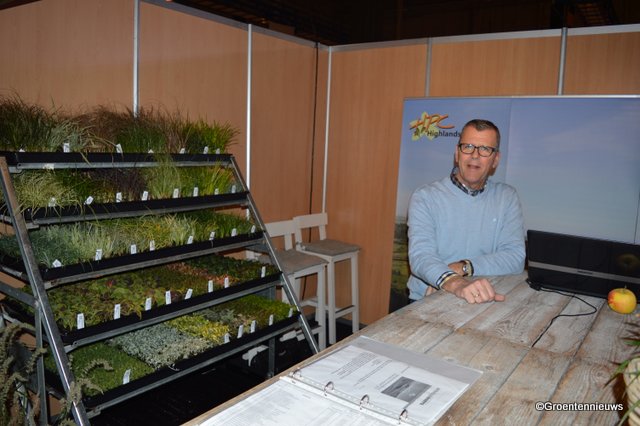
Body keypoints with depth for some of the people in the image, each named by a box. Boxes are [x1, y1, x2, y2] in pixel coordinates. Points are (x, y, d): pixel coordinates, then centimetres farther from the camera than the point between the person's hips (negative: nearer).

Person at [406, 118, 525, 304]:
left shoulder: (507, 198, 6)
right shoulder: (425, 197, -5)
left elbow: (515, 257, -4)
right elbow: (421, 256, -19)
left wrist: (463, 268, -19)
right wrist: (455, 283, -39)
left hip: (483, 300, 1)